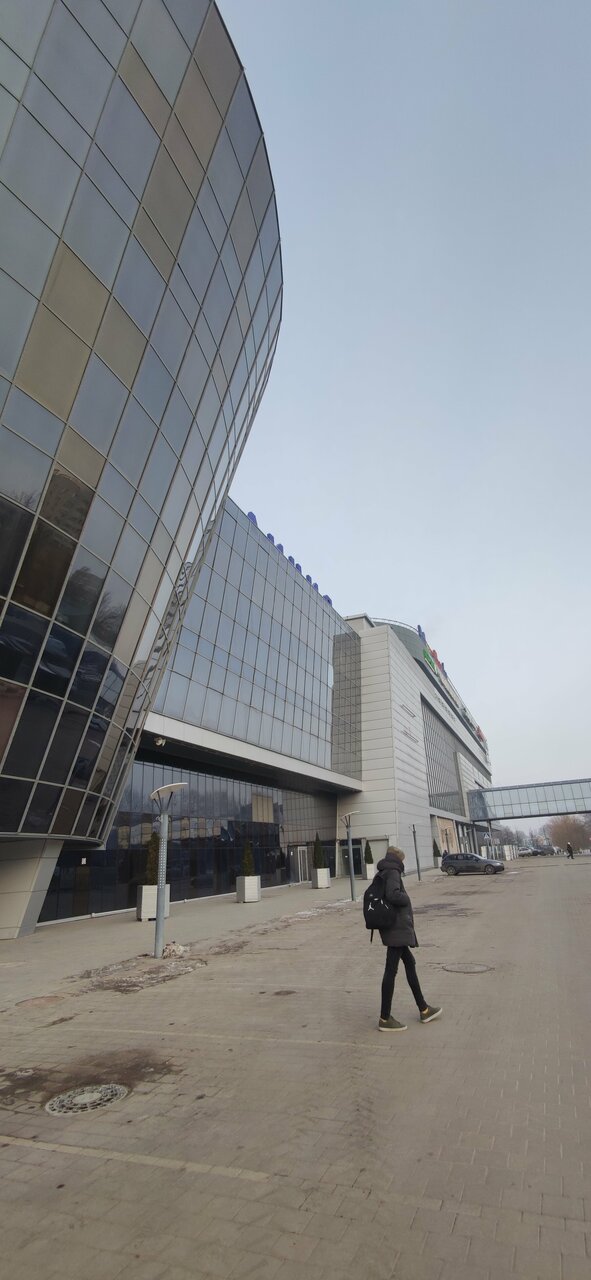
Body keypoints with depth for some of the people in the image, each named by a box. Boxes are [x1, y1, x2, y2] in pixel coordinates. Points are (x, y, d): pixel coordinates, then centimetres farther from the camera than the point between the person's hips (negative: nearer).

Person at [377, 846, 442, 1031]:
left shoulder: (383, 874, 14)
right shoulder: (392, 872, -14)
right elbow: (393, 895, -29)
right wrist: (406, 899, -10)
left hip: (395, 928, 10)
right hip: (396, 928, -10)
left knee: (409, 963, 18)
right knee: (391, 970, -4)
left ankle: (424, 1009, 30)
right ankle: (385, 1019, 3)